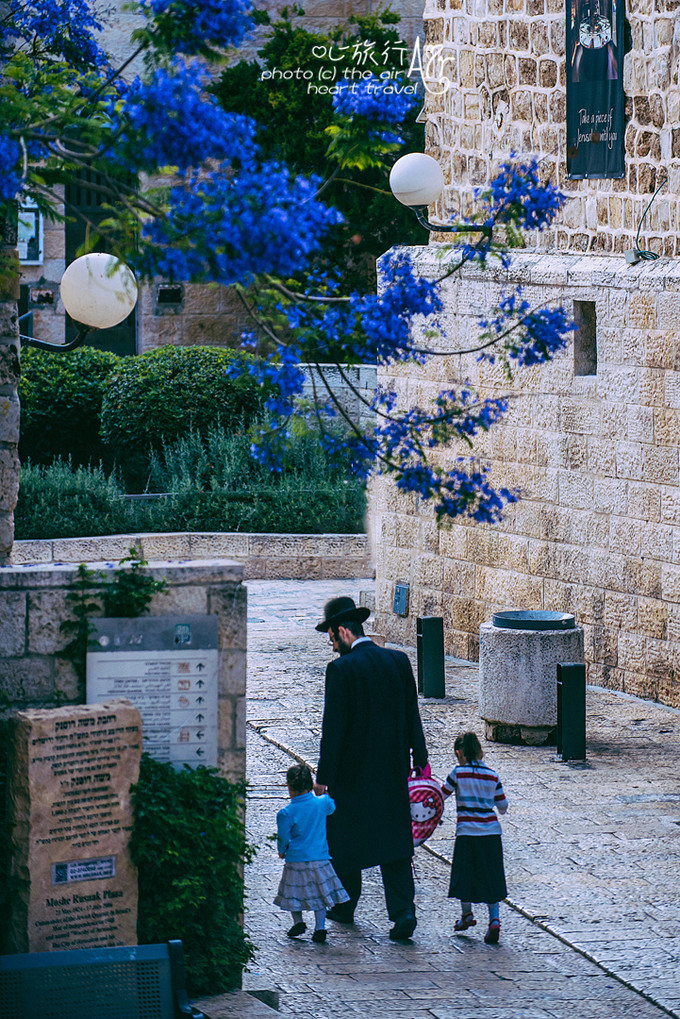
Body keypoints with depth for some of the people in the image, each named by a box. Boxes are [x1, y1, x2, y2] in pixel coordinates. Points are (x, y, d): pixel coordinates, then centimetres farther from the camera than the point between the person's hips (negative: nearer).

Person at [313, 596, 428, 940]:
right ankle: (403, 910, -7)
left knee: (345, 836, 13)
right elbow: (412, 715, 6)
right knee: (393, 837, 6)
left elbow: (333, 727, -14)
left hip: (353, 769, -5)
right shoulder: (398, 661, 2)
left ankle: (345, 905, 26)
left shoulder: (341, 669, -14)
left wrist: (323, 776, -10)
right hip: (393, 769, 5)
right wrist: (420, 758, 14)